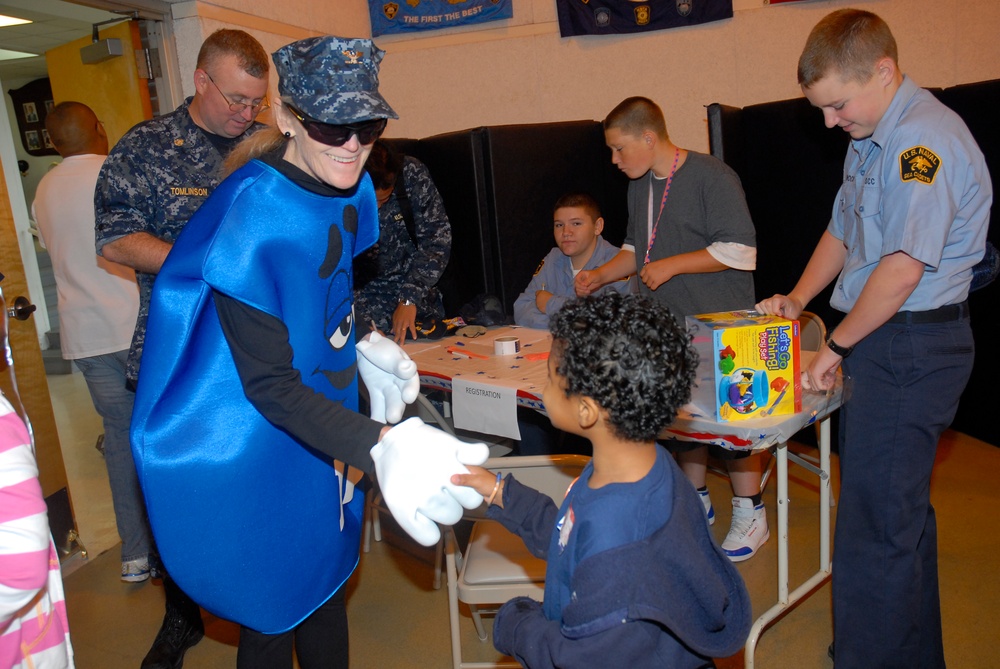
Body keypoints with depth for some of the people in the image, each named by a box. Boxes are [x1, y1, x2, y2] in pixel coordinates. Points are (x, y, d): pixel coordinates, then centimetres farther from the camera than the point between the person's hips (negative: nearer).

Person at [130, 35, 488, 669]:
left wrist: (363, 349, 1)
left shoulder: (348, 190, -2)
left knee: (328, 588, 25)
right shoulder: (253, 219, -28)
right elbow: (270, 386, -30)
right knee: (275, 614, 12)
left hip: (324, 429, 8)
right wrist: (382, 447, -40)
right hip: (258, 457, -7)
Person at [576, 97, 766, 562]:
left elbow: (740, 251, -17)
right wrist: (601, 275, 7)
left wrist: (671, 266, -17)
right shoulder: (639, 186, 12)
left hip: (719, 329, -7)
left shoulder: (711, 176, -12)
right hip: (667, 328, 7)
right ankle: (695, 501, 31)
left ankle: (750, 514, 17)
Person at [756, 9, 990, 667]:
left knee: (876, 526, -4)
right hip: (886, 344, 10)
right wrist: (797, 299, 10)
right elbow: (843, 231, 22)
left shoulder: (923, 137, -18)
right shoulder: (871, 138, 14)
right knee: (901, 512, 21)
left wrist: (834, 347, -14)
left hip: (912, 348, -10)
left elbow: (903, 269, -24)